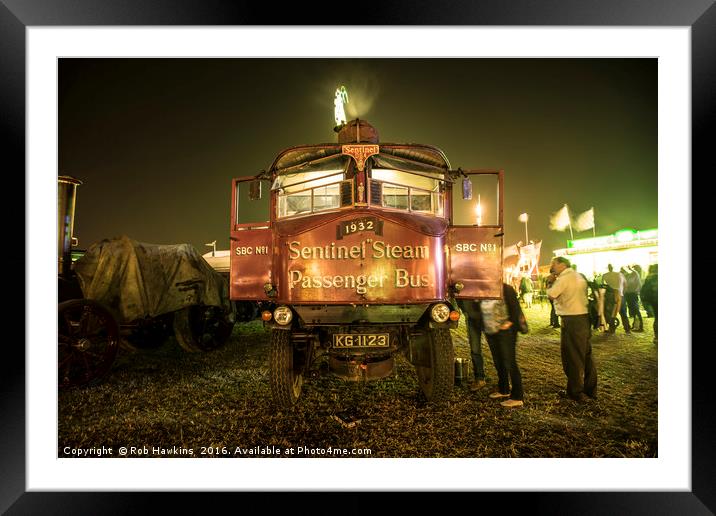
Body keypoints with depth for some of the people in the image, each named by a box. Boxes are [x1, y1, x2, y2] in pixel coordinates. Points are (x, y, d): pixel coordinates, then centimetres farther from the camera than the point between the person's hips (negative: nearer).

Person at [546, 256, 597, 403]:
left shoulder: (564, 278, -13)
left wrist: (551, 283, 2)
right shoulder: (578, 276, 16)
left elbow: (551, 295, -14)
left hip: (572, 320, -9)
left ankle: (576, 391, 12)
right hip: (584, 317, 9)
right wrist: (555, 281, 11)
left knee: (573, 356, 2)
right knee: (586, 354, 17)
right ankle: (590, 389, 27)